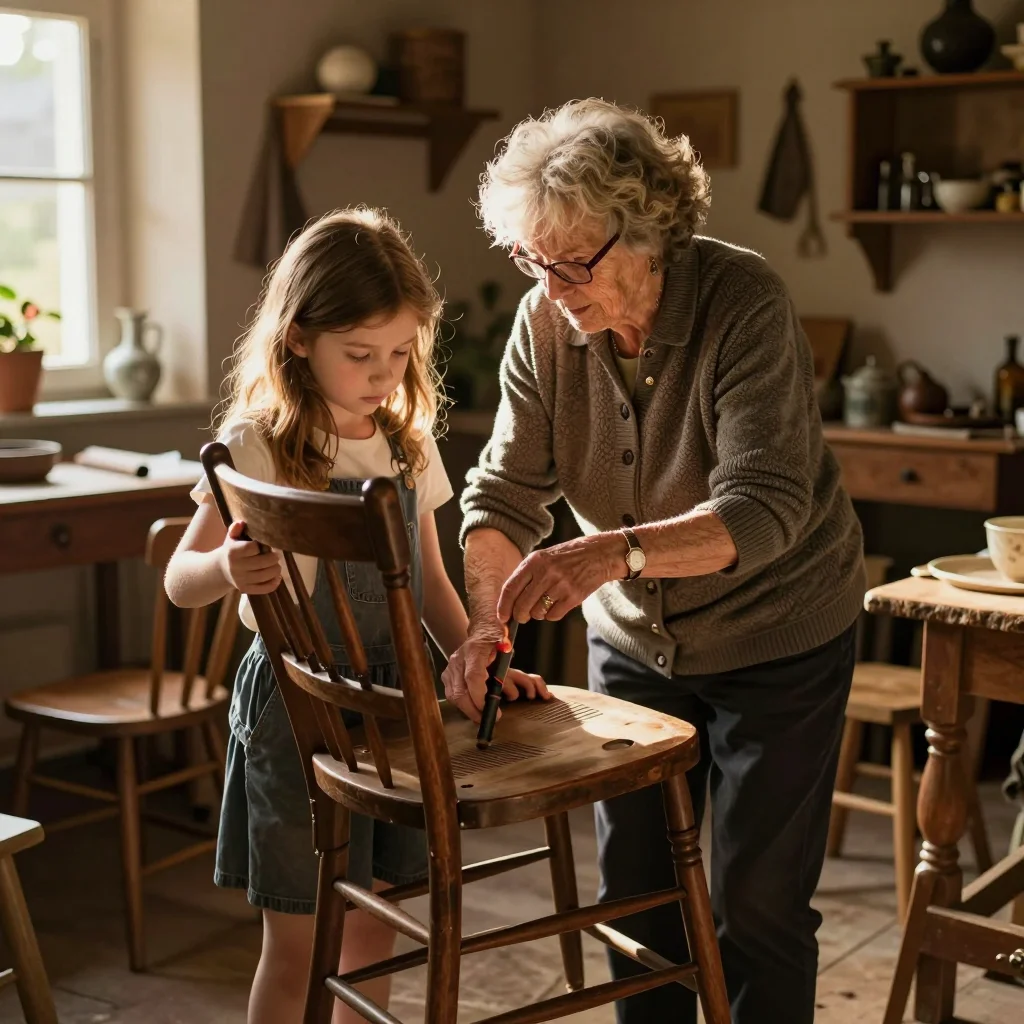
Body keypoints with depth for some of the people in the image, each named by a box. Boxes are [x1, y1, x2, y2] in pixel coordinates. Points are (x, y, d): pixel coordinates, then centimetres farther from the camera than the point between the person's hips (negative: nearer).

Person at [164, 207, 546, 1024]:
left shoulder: (410, 443, 5)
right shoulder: (258, 445, -12)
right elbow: (181, 579, -13)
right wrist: (228, 570, -34)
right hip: (295, 701, -5)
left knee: (372, 924, 14)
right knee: (296, 943, 4)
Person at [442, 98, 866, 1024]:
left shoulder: (744, 304, -25)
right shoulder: (545, 321, -11)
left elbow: (764, 507, -35)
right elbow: (505, 492, -11)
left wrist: (616, 551, -50)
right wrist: (486, 626, -27)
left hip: (776, 638, -4)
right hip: (634, 639, 5)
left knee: (756, 905, 2)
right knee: (634, 893, 13)